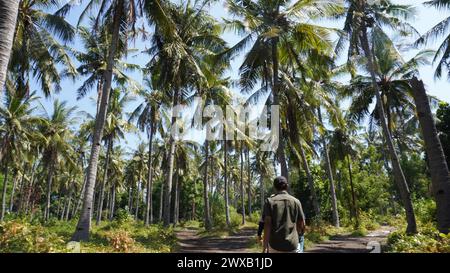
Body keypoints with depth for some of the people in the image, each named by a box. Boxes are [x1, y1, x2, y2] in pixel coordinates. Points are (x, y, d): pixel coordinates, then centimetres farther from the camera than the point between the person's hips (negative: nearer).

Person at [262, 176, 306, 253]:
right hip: (292, 245, 1)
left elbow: (267, 225, -8)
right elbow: (302, 225, 5)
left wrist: (265, 247, -7)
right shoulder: (296, 201, 3)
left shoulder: (269, 201, -1)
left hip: (275, 245, 0)